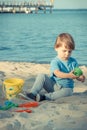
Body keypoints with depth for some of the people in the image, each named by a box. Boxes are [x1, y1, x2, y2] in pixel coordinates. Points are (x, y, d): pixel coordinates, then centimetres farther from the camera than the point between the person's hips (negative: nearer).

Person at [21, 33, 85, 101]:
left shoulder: (73, 61, 4)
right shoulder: (55, 62, -9)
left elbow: (78, 74, 4)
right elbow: (57, 73, -27)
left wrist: (81, 78, -22)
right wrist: (69, 75, -43)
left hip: (66, 87, 1)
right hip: (53, 85, -1)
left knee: (68, 92, -36)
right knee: (41, 76, -21)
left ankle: (44, 96, -36)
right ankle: (33, 93, -24)